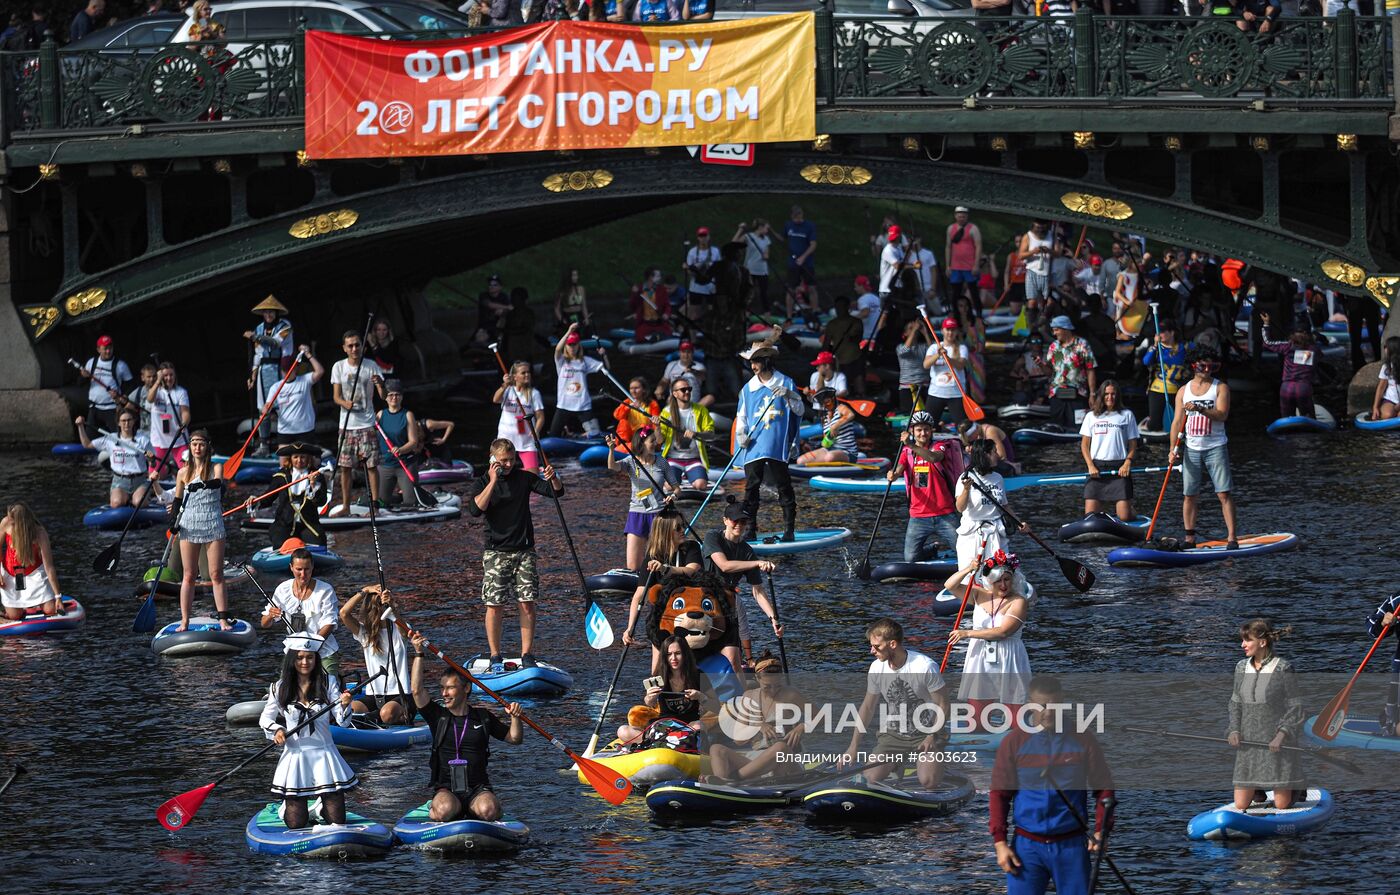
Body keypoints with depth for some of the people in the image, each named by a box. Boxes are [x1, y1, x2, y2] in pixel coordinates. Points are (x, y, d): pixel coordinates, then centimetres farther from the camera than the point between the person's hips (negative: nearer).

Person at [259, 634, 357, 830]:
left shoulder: (327, 683, -2)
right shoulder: (279, 688, -1)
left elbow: (343, 722, -6)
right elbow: (265, 718, 9)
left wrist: (344, 705, -27)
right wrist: (276, 730, -12)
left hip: (324, 754, 1)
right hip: (295, 756, -1)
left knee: (337, 821, 0)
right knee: (296, 825, 0)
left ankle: (321, 807, 34)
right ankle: (288, 806, 34)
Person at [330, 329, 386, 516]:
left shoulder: (371, 366, -2)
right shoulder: (339, 367, 4)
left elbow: (384, 396, -5)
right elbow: (336, 396, 2)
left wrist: (380, 384, -28)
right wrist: (345, 403, -20)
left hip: (367, 424, -2)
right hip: (347, 424, 2)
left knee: (371, 465, -4)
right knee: (345, 466, 5)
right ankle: (345, 505, 14)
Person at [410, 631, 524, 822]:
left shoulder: (483, 717, 11)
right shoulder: (438, 716, 8)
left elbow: (515, 739, 17)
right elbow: (417, 691, -6)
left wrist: (515, 718, -4)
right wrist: (418, 654, -10)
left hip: (478, 789, 1)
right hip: (445, 790, -1)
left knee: (489, 810, -33)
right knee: (445, 809, -35)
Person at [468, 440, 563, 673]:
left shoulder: (524, 478, 6)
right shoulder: (482, 483, -1)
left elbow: (556, 492, 3)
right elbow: (476, 509, -19)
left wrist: (553, 478, -18)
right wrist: (493, 482, -20)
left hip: (524, 550, 2)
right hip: (496, 552, -2)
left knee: (527, 604, -1)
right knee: (494, 605, -4)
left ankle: (527, 656, 5)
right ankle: (496, 658, 4)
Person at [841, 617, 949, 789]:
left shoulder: (925, 667, -19)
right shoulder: (877, 668, -4)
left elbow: (942, 705, -10)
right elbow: (868, 707, 6)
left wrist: (932, 736, -20)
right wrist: (854, 746, 3)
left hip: (925, 734, -4)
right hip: (892, 734, 4)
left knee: (928, 781, -27)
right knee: (872, 778, -20)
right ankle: (897, 765, 16)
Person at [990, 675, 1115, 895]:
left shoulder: (1082, 741, 0)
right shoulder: (1014, 742, 1)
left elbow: (1103, 789, 4)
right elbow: (999, 794, 4)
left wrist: (1101, 831, -10)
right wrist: (1000, 843, -3)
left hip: (1072, 844, 0)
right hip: (1027, 846, 0)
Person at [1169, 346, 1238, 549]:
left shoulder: (1220, 388, 1)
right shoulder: (1183, 391, 10)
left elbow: (1222, 415, -13)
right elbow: (1177, 422, 8)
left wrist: (1200, 409, -27)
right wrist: (1173, 449, -1)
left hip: (1215, 448, -3)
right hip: (1191, 448, 3)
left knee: (1224, 493, -9)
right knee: (1188, 495, 3)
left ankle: (1231, 538, -12)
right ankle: (1190, 538, 11)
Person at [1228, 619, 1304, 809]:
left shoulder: (1283, 669, -10)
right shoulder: (1242, 668, 6)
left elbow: (1295, 708, -8)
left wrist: (1282, 735, -20)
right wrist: (1234, 730, -3)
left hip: (1278, 744, -5)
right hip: (1248, 743, 5)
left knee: (1282, 806, -2)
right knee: (1240, 805, 1)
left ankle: (1297, 787, 30)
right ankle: (1258, 790, 32)